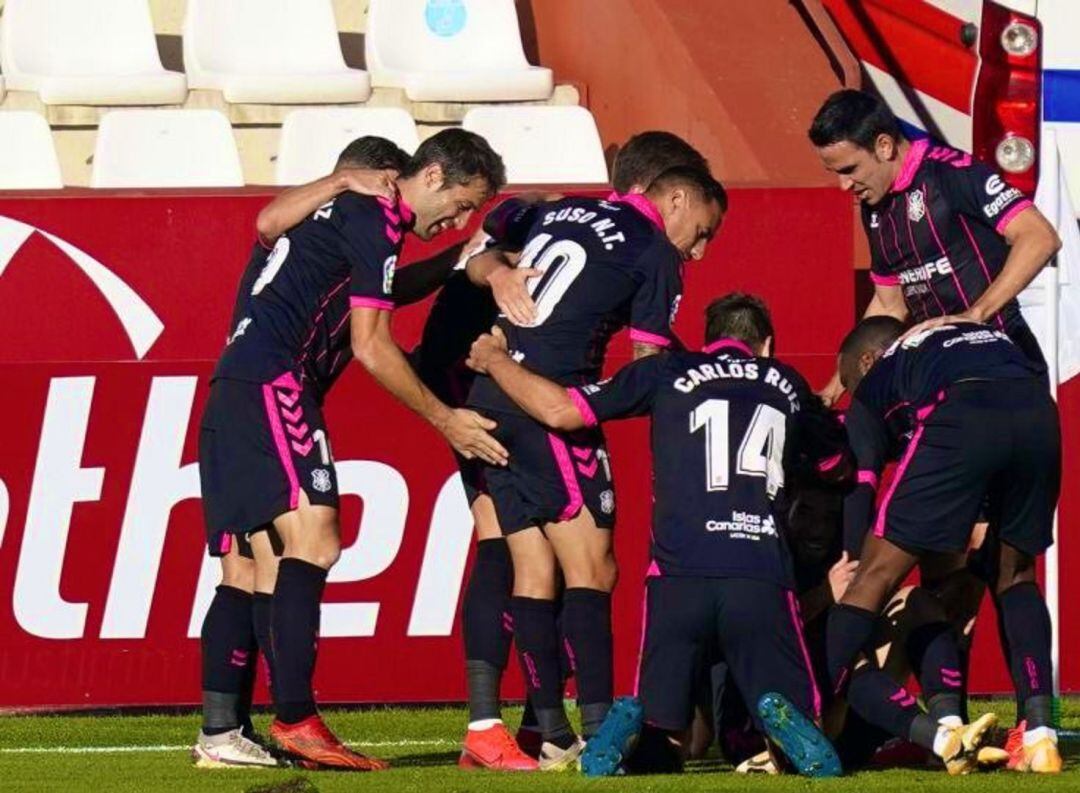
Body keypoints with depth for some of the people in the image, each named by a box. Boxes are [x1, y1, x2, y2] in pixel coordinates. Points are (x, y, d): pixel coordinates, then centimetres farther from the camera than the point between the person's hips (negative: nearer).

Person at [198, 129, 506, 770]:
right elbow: (370, 345, -9)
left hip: (236, 387, 11)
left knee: (269, 562, 7)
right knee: (312, 541, -18)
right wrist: (445, 419, -1)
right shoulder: (377, 221, -6)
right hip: (273, 385, -10)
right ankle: (296, 719, -28)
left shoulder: (347, 212, 23)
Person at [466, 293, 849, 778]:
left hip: (678, 578, 0)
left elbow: (560, 410, 12)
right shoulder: (786, 385, 22)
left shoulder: (669, 372, 15)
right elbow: (838, 464, 39)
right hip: (763, 582, 0)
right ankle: (780, 720, -30)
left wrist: (496, 360, 29)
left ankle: (630, 725, -27)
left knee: (663, 727, 9)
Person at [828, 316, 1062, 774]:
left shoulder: (875, 382, 30)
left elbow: (858, 492, 21)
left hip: (961, 421, -4)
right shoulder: (983, 335, 43)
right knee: (1014, 575, 24)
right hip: (1040, 413, 4)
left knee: (877, 576, 5)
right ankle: (1039, 734, 11)